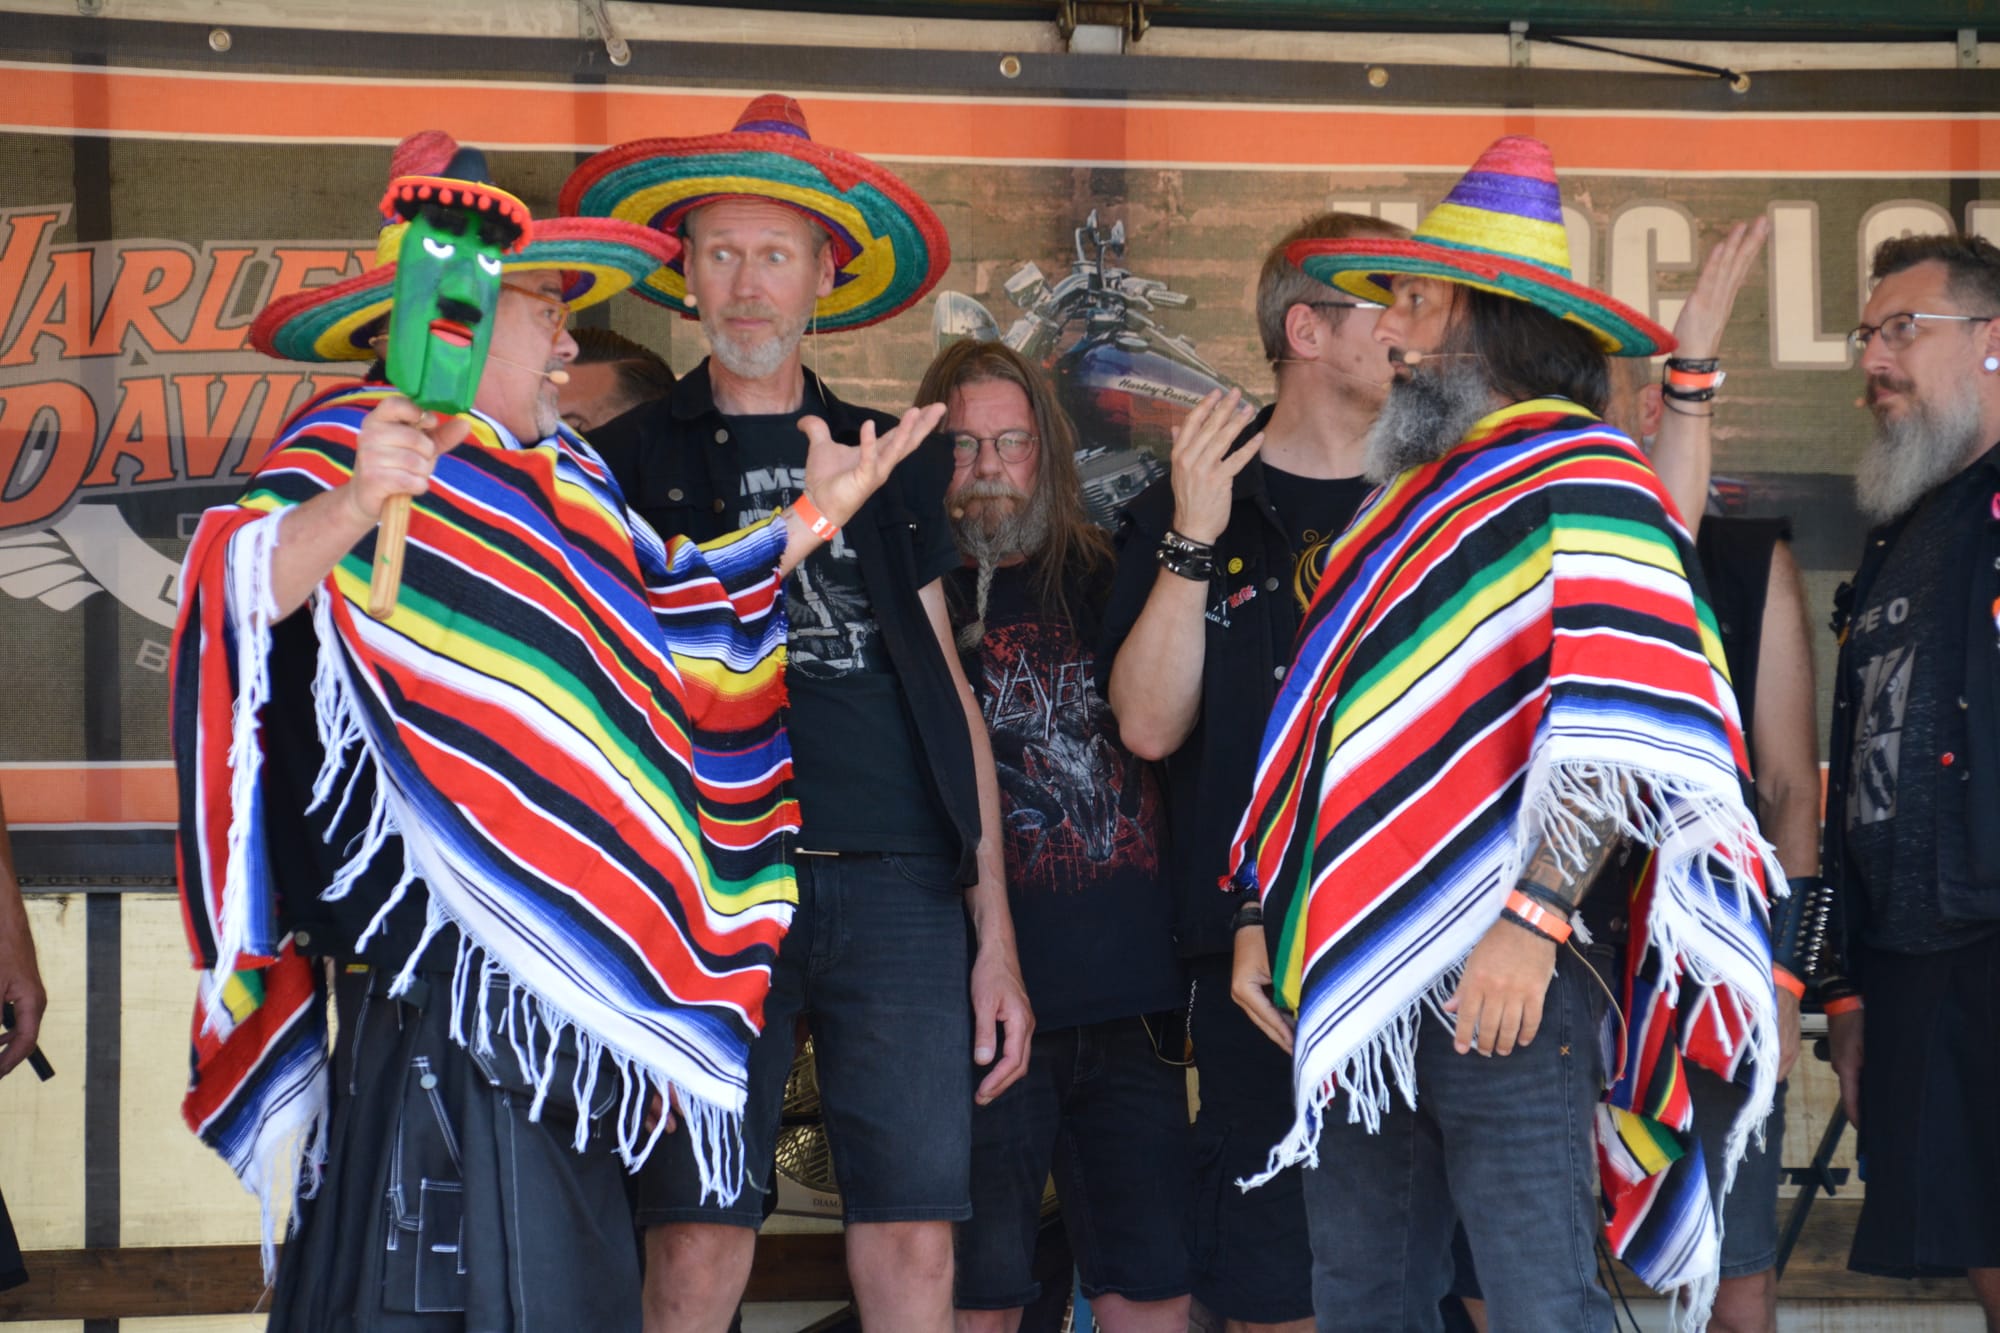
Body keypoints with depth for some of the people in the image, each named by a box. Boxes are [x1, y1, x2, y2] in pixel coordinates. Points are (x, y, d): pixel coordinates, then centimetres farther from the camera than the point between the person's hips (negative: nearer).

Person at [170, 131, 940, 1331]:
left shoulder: (557, 472, 17)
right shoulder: (357, 447, -8)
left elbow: (672, 608, 26)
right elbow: (249, 591, -25)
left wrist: (813, 518, 21)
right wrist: (355, 505, -44)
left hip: (570, 939, 9)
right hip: (444, 928, -9)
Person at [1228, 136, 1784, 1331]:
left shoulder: (1582, 485, -7)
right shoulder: (1420, 495, 21)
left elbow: (1623, 734, -19)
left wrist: (1530, 920, -25)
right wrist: (1271, 919, 19)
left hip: (1501, 982, -9)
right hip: (1359, 984, 9)